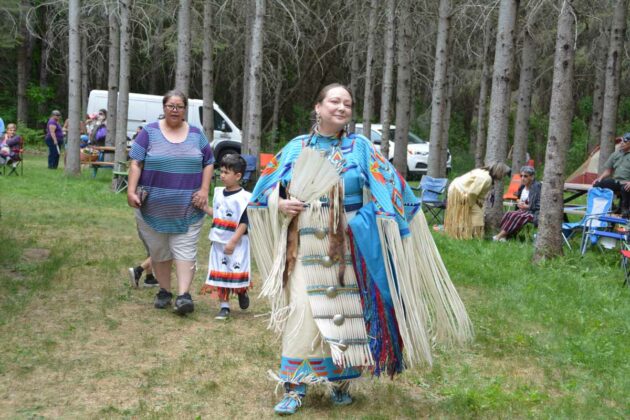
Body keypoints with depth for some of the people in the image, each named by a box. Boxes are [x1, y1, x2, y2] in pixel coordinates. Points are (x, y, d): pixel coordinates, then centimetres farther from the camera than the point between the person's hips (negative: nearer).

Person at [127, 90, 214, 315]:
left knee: (185, 250, -7)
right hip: (154, 206, 0)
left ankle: (184, 294, -10)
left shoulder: (196, 134, 8)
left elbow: (208, 163, 11)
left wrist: (204, 190, -1)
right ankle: (164, 291, 21)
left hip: (187, 208, 0)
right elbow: (136, 163, -1)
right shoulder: (150, 132, 2)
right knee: (158, 250, 8)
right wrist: (131, 191, -10)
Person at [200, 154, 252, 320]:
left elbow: (244, 223, -16)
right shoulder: (219, 193, 7)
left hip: (236, 244, -6)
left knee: (236, 272, 0)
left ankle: (242, 292, 32)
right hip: (219, 242, 6)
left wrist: (233, 242, -20)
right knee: (220, 273, 7)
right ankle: (224, 306, 16)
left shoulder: (243, 198, -14)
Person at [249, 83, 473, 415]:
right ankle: (294, 386, 5)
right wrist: (280, 205, -9)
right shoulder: (297, 148, 7)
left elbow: (391, 190, -3)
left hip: (348, 248, 0)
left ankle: (340, 380, 22)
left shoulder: (360, 148, 2)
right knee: (302, 313, -3)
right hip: (305, 248, 0)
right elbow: (265, 191, 12)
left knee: (345, 311, 5)